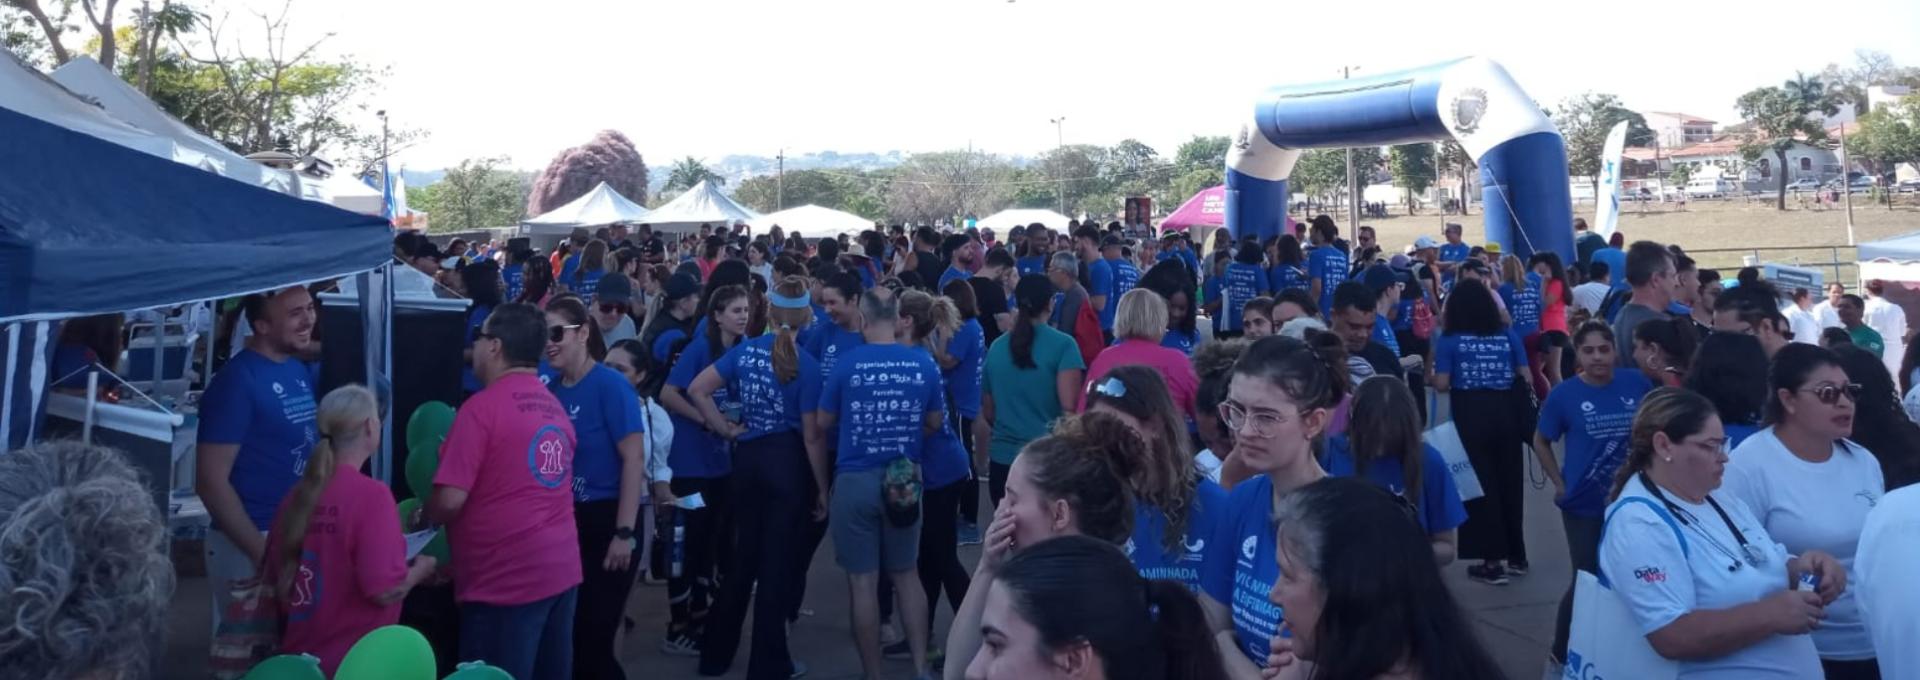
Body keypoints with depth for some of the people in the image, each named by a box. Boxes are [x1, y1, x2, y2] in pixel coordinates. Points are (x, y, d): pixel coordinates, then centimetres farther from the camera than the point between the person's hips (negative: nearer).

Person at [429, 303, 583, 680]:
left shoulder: (482, 406, -12)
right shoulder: (554, 406, 11)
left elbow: (451, 499, -16)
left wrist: (423, 517, 4)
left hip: (506, 579, -8)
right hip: (561, 569, 8)